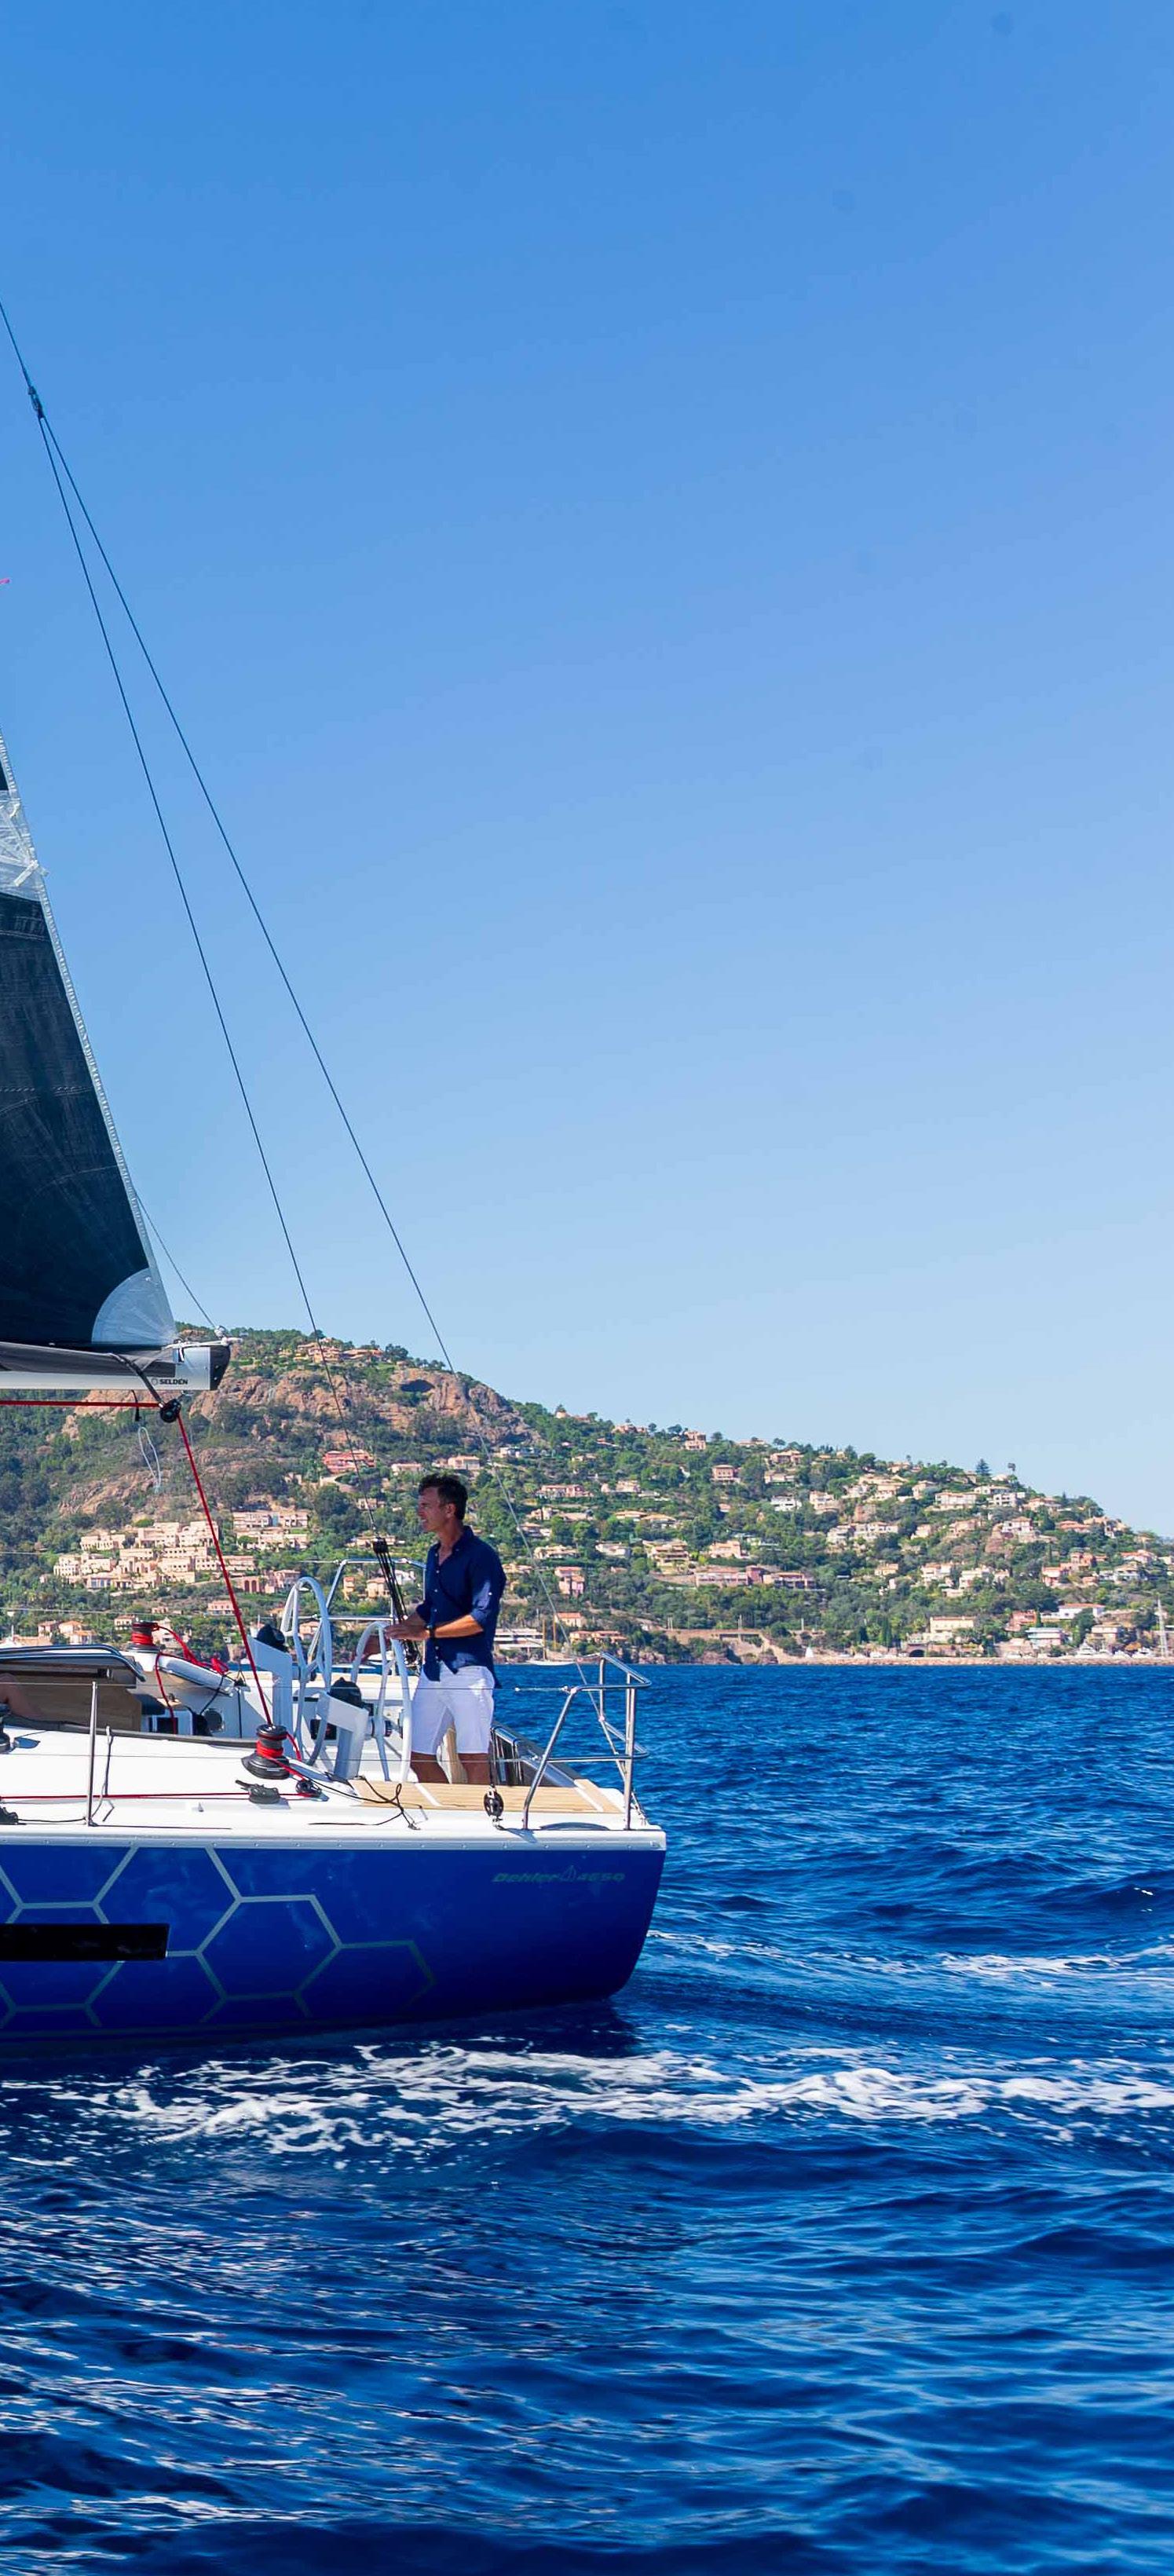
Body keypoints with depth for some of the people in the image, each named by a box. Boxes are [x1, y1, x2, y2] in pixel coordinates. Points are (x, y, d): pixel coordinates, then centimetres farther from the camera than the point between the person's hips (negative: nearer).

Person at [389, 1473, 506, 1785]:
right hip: (433, 1670, 8)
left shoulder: (481, 1555, -9)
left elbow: (482, 1617, -18)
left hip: (469, 1669, -8)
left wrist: (428, 1632, -19)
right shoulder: (435, 1554, 17)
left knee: (473, 1760, -4)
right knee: (420, 1758, 5)